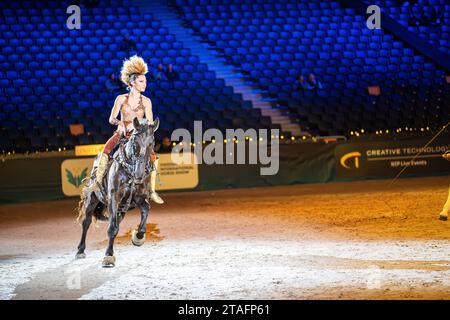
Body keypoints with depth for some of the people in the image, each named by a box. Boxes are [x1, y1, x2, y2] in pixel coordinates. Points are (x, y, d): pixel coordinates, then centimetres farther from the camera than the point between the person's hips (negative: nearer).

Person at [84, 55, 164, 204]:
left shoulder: (146, 101, 4)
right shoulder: (121, 99, 1)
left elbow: (150, 123, -1)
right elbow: (112, 119, -5)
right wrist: (121, 123, -26)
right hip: (121, 133, -1)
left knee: (153, 156, -19)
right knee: (106, 149, -30)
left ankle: (152, 191, -11)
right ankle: (97, 182, -29)